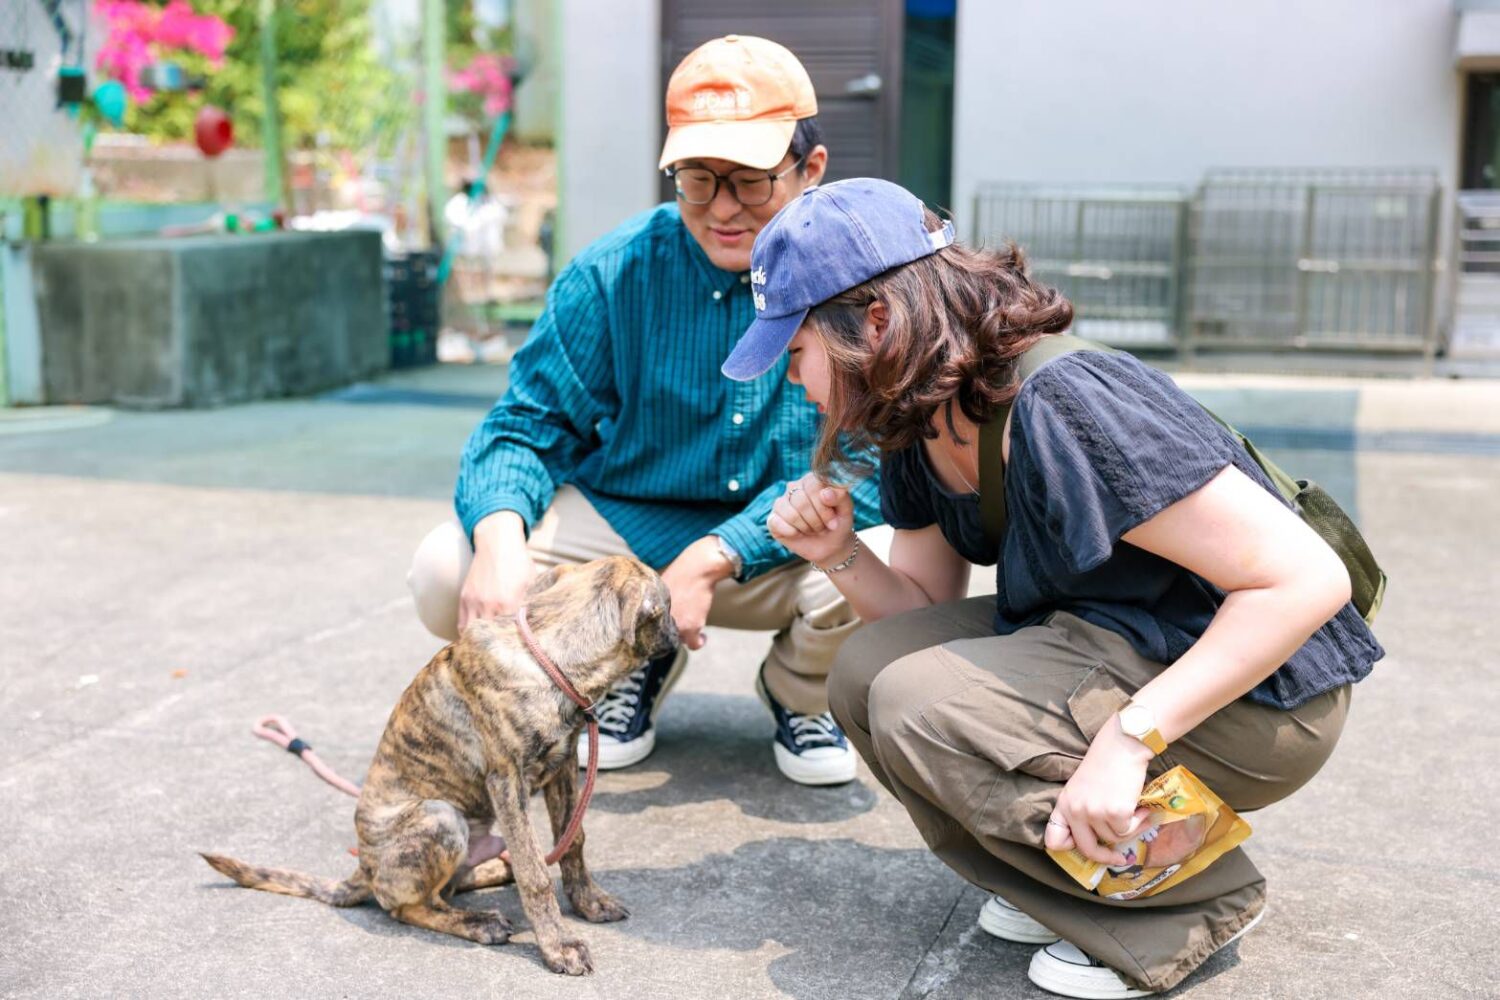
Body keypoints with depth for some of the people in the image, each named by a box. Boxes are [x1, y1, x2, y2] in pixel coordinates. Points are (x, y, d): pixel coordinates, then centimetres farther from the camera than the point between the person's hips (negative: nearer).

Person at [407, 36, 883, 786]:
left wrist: (715, 556, -30)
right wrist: (500, 534, -31)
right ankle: (635, 661, 11)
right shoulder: (614, 274, -10)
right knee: (448, 576, -22)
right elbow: (524, 428, -8)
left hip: (783, 547, -1)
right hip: (626, 524, 1)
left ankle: (798, 693, 6)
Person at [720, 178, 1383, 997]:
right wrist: (838, 554, -10)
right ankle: (1072, 873, 7)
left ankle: (1196, 899, -5)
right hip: (1109, 646, 9)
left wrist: (1128, 738, -31)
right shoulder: (919, 435, 0)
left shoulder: (1062, 412, -28)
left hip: (1258, 693, -9)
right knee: (867, 670, -5)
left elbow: (1307, 579, -28)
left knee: (922, 707, -24)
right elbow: (922, 610, 11)